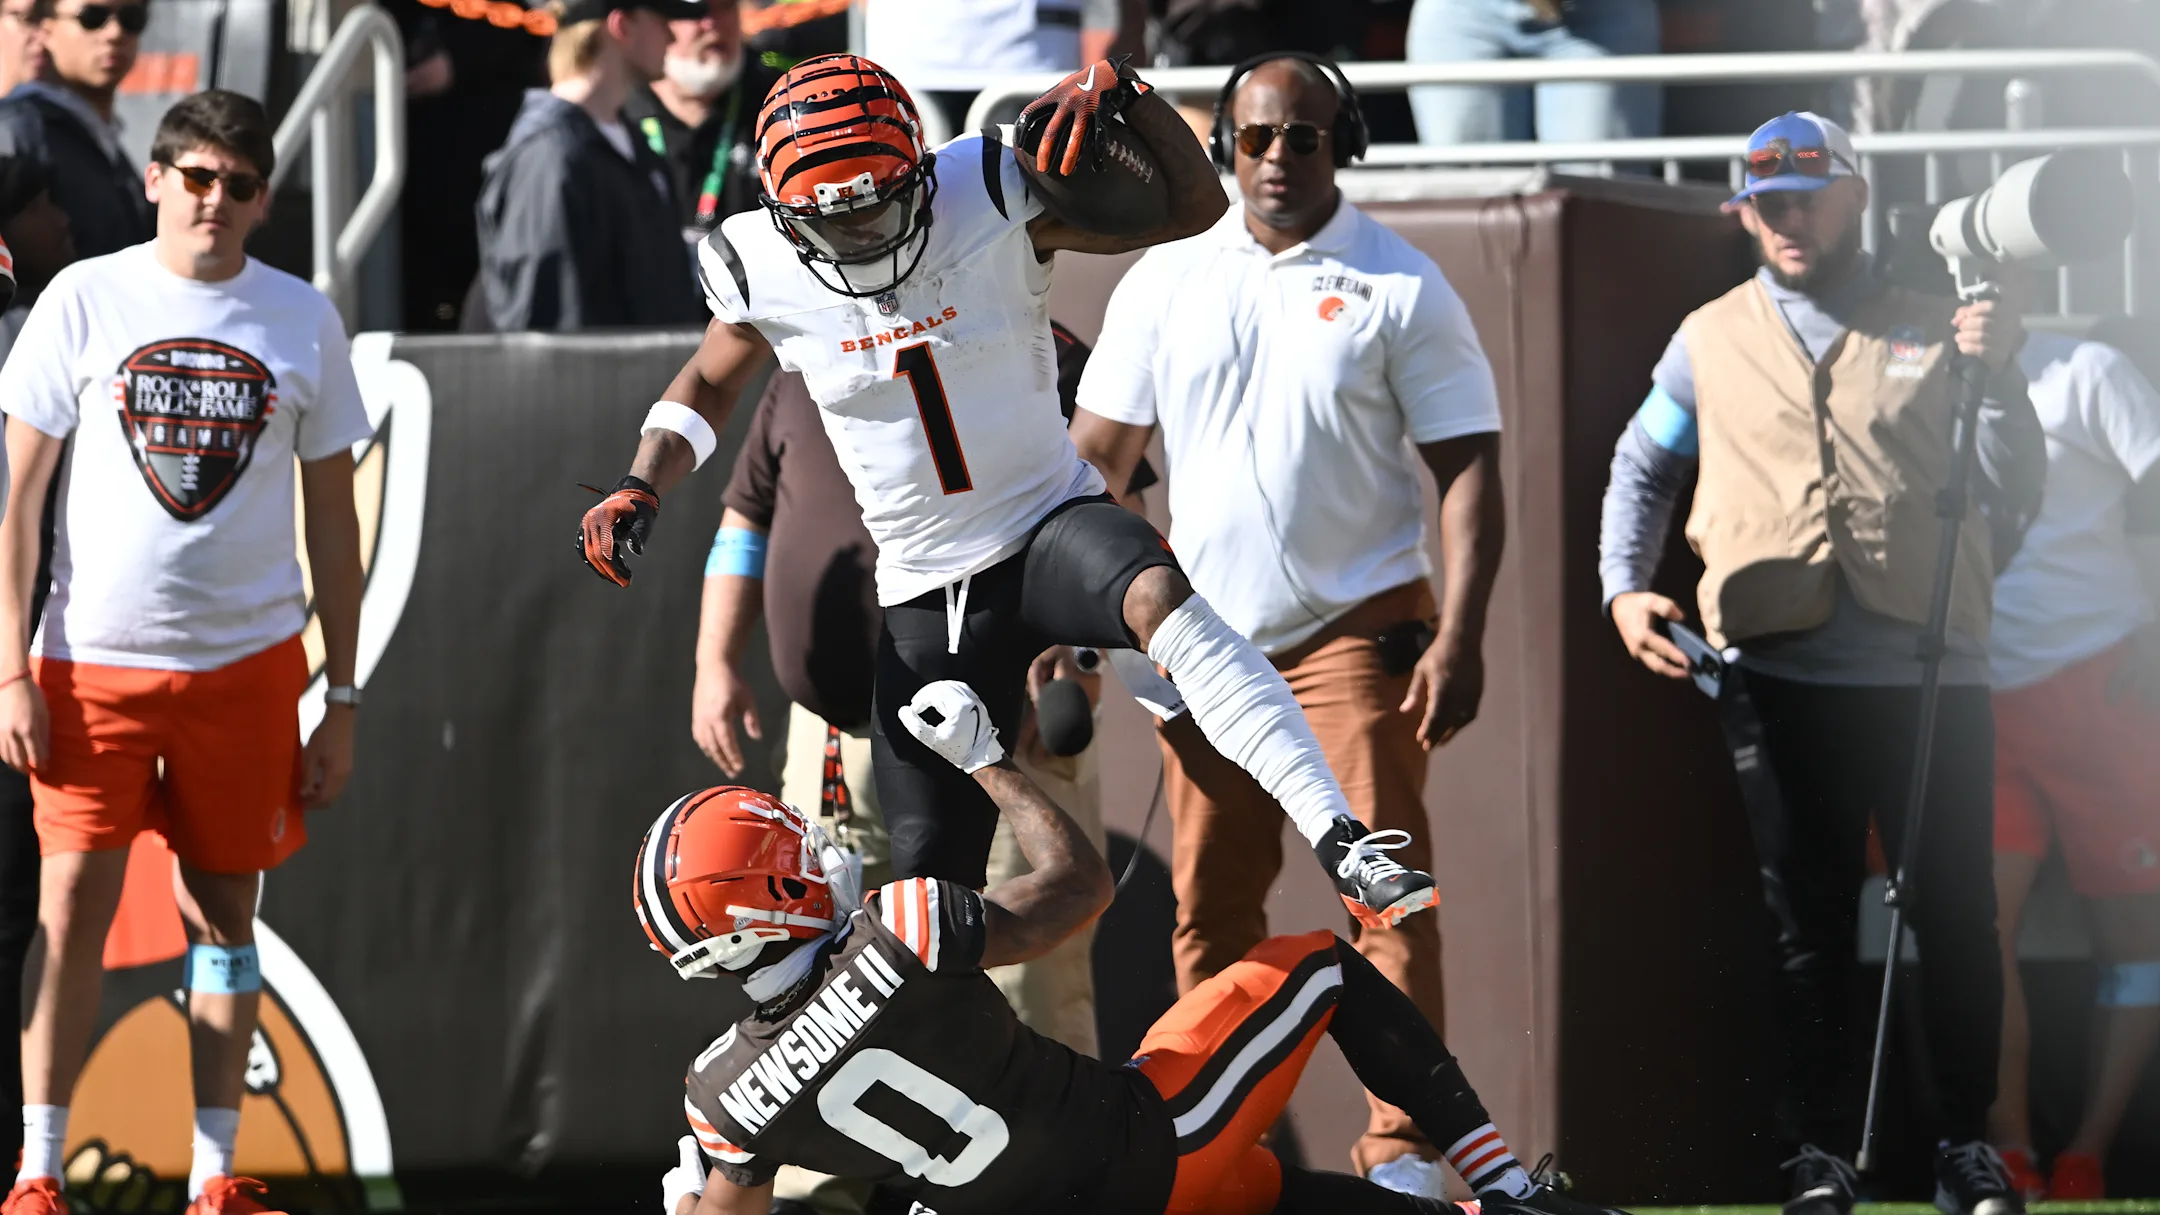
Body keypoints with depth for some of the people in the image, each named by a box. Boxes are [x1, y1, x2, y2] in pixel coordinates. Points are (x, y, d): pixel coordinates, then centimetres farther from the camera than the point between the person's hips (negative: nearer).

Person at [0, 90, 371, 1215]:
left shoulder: (302, 321, 4)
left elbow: (333, 518, 10)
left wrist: (343, 699, 7)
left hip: (245, 659, 2)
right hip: (94, 658, -2)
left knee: (223, 908, 6)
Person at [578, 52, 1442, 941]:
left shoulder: (990, 196, -13)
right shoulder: (766, 274, -7)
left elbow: (1191, 205, -13)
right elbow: (705, 387, 15)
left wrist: (1117, 91, -29)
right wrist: (641, 487, -2)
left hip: (1051, 525, -2)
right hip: (925, 595, 3)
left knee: (1158, 594, -38)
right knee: (930, 881, 1)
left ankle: (1343, 845, -46)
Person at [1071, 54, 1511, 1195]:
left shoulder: (1400, 287, -1)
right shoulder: (1165, 280, 8)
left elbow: (1468, 468, -4)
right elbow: (1095, 455, 13)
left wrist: (1459, 634, -14)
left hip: (1354, 631, -4)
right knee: (1209, 906, 6)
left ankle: (1404, 1145, -12)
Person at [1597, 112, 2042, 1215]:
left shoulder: (1931, 333, 9)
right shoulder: (1711, 342, 14)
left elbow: (2011, 496, 5)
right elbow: (1642, 468, 22)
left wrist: (1997, 379, -11)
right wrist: (1624, 586, 6)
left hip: (1929, 674, -1)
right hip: (1780, 679, 1)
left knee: (1955, 915, 0)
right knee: (1807, 923, 4)